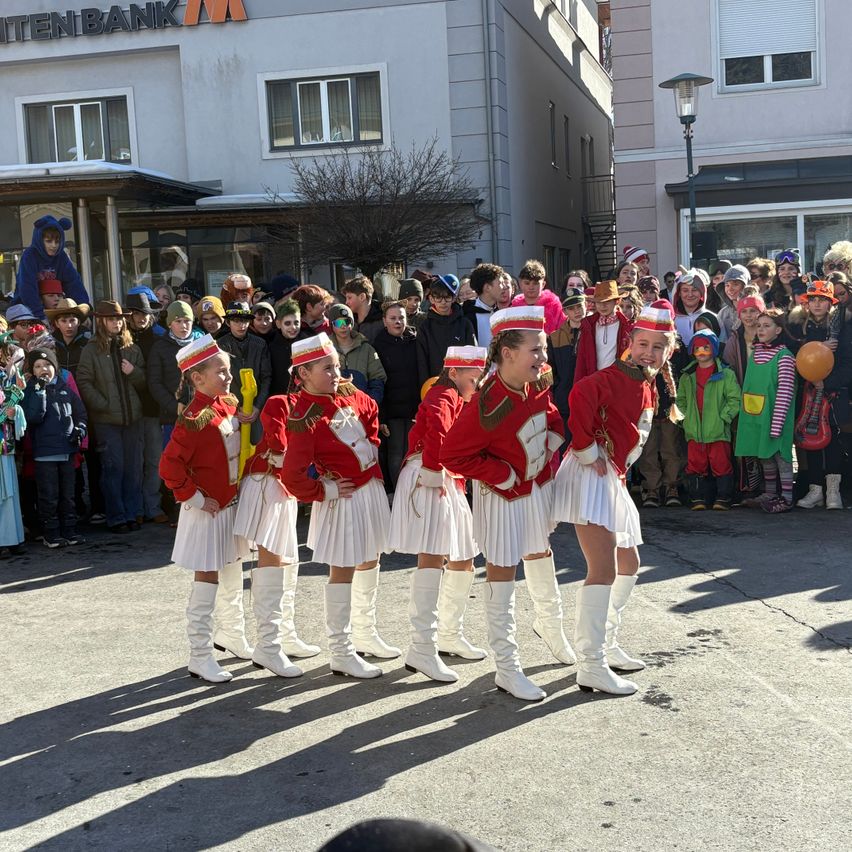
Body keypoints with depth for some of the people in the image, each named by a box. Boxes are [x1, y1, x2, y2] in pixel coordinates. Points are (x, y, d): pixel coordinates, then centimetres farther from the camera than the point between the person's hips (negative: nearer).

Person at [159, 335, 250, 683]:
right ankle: (200, 657, 4)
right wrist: (195, 499, -19)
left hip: (233, 504, 8)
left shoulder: (229, 405, 3)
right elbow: (170, 466, -24)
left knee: (233, 574, 20)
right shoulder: (193, 419, -22)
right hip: (208, 510, -8)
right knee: (207, 579, -3)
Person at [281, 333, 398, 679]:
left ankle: (365, 634, 35)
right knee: (343, 570, -2)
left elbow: (371, 412, 25)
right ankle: (341, 653, 6)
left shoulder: (349, 394, 1)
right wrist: (325, 491, -15)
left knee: (370, 561, 18)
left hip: (372, 487, 9)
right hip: (344, 498, -8)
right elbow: (293, 477, -27)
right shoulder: (304, 417, -22)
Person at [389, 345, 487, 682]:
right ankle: (422, 649, -25)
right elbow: (437, 427, -29)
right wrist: (435, 470, -27)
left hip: (450, 484, 11)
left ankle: (450, 635, 30)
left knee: (463, 560, 16)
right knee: (433, 557, -19)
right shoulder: (443, 396, -8)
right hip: (429, 481, -11)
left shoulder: (456, 402, 26)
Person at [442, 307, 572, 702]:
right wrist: (504, 476, -24)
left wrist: (553, 442, -4)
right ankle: (507, 669, 8)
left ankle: (550, 623, 53)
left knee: (541, 553, 27)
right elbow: (453, 454, -28)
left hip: (540, 485, 8)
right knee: (502, 574, 0)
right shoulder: (487, 404, -31)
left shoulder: (539, 385, -8)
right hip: (504, 496, -7)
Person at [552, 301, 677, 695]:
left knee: (628, 565, 20)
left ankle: (607, 645, 33)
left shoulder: (649, 388, 16)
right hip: (592, 474, -10)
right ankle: (591, 666, -12)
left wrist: (619, 467, 12)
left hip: (613, 479, 10)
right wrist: (588, 451, -25)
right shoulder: (616, 377, -13)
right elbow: (583, 393, -31)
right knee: (604, 569, -15)